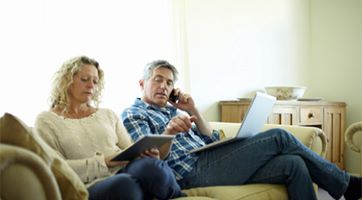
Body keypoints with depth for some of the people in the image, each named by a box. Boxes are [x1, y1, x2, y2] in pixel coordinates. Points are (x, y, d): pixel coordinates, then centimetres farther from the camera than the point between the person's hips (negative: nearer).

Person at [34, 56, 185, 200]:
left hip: (127, 172, 3)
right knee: (124, 183, -38)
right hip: (89, 187, -3)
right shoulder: (47, 120, 11)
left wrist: (146, 153, -7)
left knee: (150, 165, -34)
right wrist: (103, 162, -12)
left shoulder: (108, 115, 22)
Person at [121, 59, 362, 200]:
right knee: (280, 137, -11)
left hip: (210, 163, 8)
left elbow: (212, 140, 18)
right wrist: (169, 131, -27)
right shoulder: (133, 115, 4)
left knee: (293, 164, -8)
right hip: (196, 171, -8)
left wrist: (193, 111, 6)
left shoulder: (172, 110, 24)